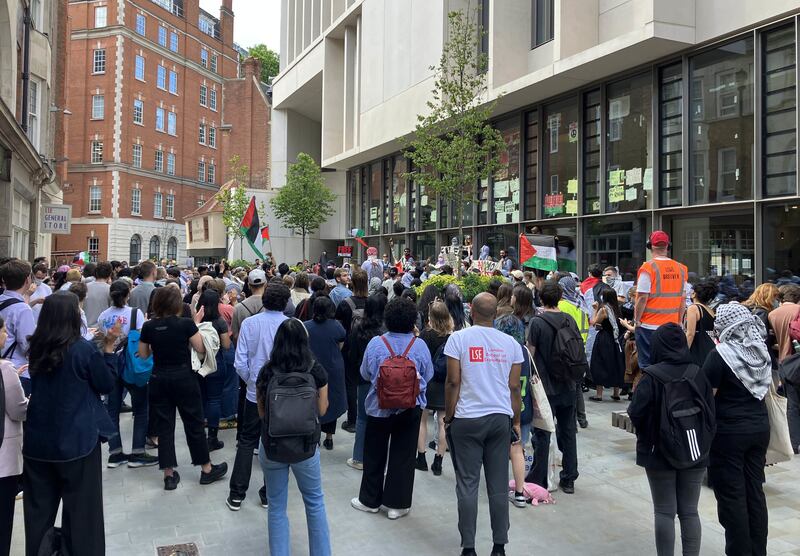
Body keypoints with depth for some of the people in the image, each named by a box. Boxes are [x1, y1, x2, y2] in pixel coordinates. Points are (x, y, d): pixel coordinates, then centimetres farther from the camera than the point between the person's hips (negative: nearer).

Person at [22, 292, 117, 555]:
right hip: (77, 439, -5)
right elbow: (106, 385, -6)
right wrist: (108, 347, -6)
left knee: (39, 507, 17)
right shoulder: (84, 349, -16)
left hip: (38, 438, 5)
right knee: (81, 506, 8)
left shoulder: (37, 348, 0)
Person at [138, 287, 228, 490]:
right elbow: (201, 349, -9)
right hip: (184, 378, -3)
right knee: (194, 423, 9)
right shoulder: (186, 323, -14)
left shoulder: (149, 326, -4)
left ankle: (169, 474, 14)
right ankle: (207, 469, 20)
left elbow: (143, 355, 6)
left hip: (159, 380, 3)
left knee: (164, 426, 10)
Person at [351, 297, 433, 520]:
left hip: (379, 407, 0)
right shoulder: (419, 346, -11)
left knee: (375, 455, 15)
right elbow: (428, 376, 1)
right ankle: (396, 504, 17)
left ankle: (370, 500, 27)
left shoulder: (376, 343, -11)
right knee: (403, 456, 9)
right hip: (410, 408, 0)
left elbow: (365, 373, 1)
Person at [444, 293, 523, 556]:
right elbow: (514, 387, 5)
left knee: (468, 485, 4)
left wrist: (448, 417, 2)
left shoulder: (459, 338, -5)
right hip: (501, 418, 3)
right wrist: (516, 422, 15)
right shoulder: (511, 343, 4)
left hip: (467, 419, -2)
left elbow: (453, 382, -7)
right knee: (499, 486, 8)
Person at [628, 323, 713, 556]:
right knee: (689, 512, 13)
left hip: (660, 453, -3)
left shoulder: (652, 375, -16)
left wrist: (645, 436, 4)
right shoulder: (699, 374, -4)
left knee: (665, 513, 8)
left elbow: (635, 413, -18)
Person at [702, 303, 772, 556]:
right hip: (760, 427, 7)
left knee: (732, 496, 3)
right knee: (755, 492, 14)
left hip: (729, 431, -7)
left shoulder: (721, 354, -16)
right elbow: (763, 389, 15)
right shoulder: (761, 351, 5)